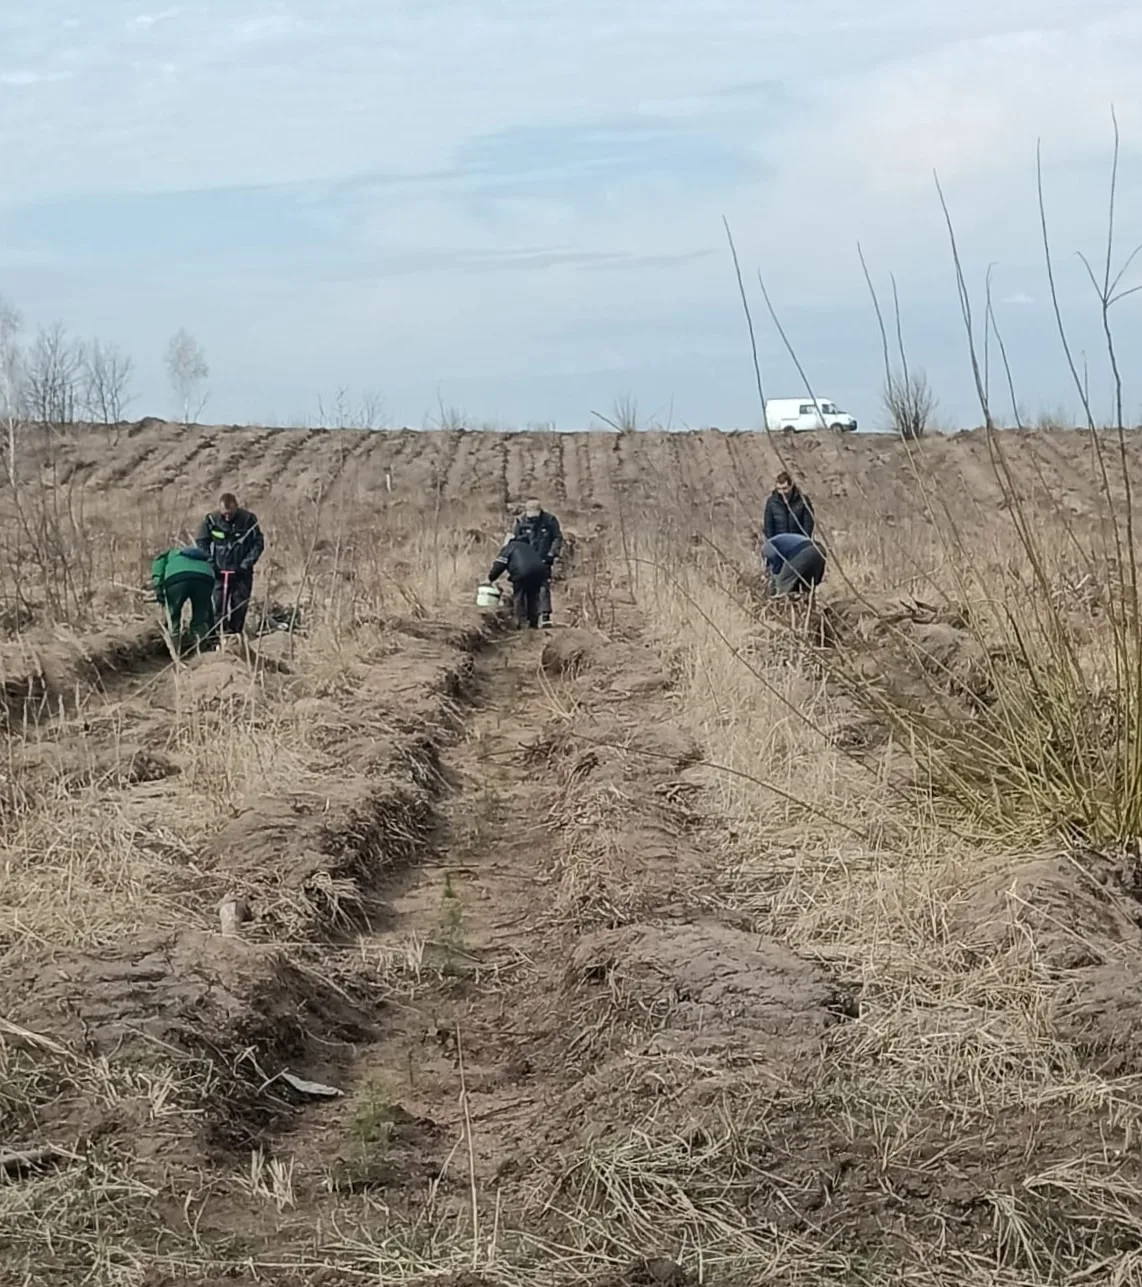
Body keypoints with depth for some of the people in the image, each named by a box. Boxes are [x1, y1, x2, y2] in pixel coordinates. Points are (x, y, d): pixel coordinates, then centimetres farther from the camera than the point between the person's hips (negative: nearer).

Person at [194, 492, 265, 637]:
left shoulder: (248, 519, -10)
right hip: (219, 571, 0)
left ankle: (236, 634, 12)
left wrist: (248, 562, -12)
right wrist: (210, 562, -6)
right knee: (218, 604, -7)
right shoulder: (211, 520, -8)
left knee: (240, 605, 2)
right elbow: (201, 542, 4)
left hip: (242, 572, 0)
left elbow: (259, 543, -2)